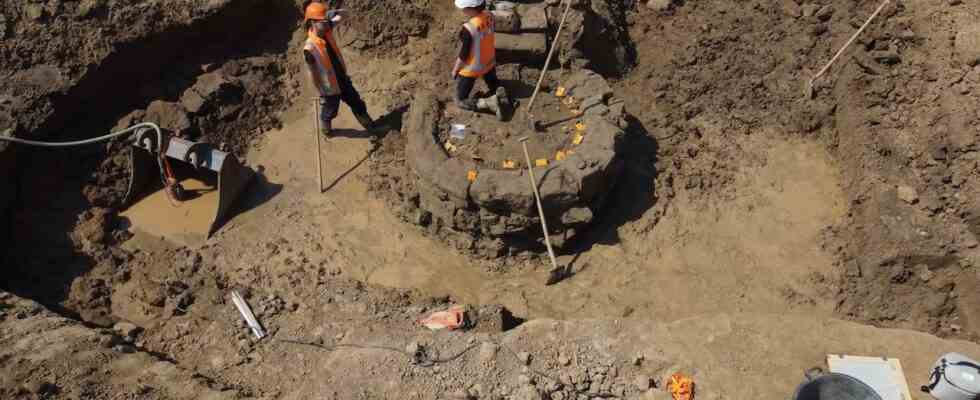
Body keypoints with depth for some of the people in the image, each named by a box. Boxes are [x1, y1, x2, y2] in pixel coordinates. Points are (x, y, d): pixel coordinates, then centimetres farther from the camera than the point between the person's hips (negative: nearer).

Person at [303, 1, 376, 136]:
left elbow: (342, 13, -1)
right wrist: (322, 93, -12)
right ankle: (326, 130, 52)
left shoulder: (327, 31, -13)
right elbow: (312, 74, -21)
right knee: (329, 112, 21)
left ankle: (371, 127, 43)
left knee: (358, 104, 22)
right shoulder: (310, 48, -32)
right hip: (330, 88, -6)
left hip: (344, 80, 6)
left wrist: (332, 13, -21)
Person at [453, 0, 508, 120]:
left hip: (471, 69, -6)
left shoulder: (468, 29, -34)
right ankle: (499, 91, 2)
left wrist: (455, 69, -4)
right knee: (493, 83, 36)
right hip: (489, 62, 7)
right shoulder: (489, 16, -15)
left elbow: (463, 55, -22)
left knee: (461, 101, 9)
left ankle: (491, 102, -10)